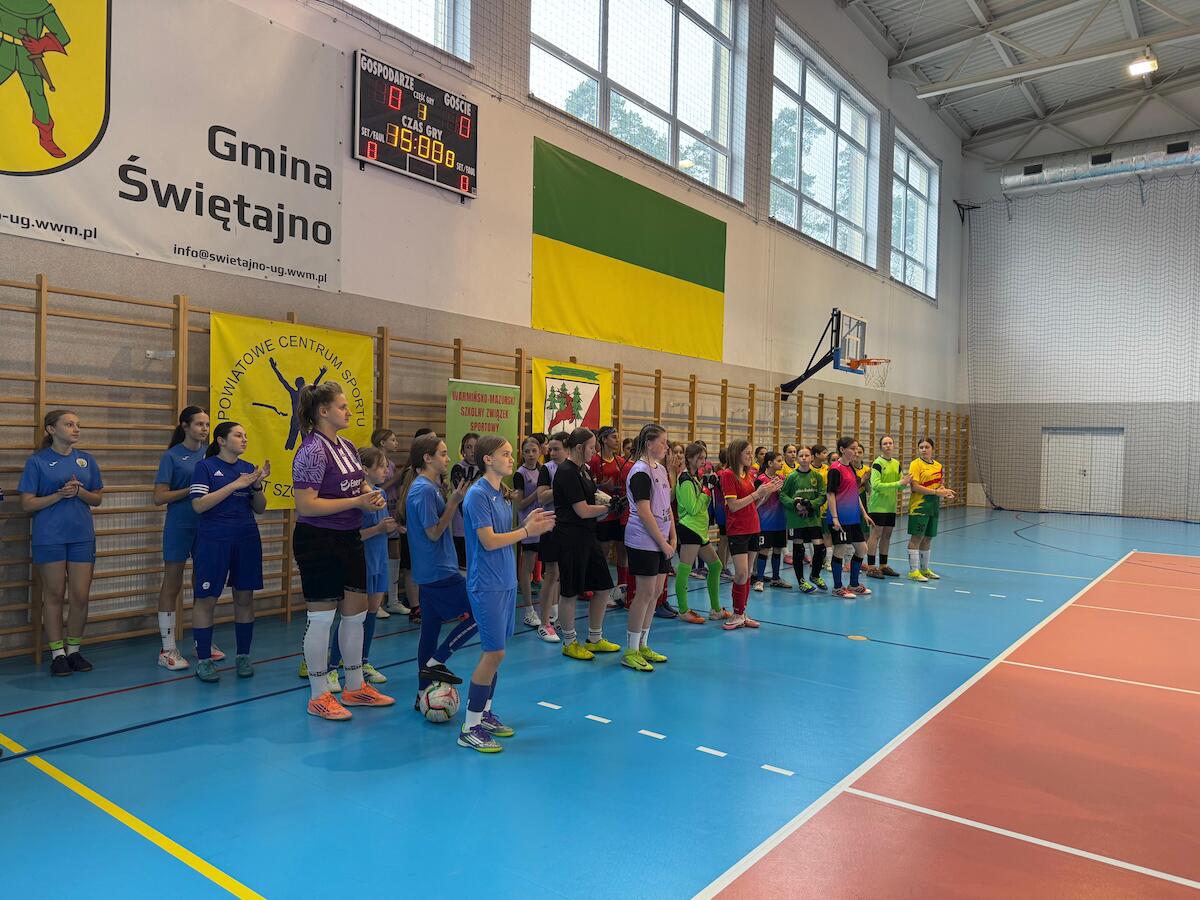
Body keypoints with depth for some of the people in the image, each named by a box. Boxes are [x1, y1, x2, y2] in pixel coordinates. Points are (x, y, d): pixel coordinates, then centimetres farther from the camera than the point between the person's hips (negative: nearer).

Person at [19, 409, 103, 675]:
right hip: (49, 538, -3)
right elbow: (27, 504, -4)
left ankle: (74, 650, 19)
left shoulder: (86, 459, 8)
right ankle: (57, 653, 17)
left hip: (82, 536, 3)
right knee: (54, 595, 6)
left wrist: (80, 492, -9)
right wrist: (59, 495, -17)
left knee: (80, 596, 3)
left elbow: (97, 499, 11)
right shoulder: (37, 461, -2)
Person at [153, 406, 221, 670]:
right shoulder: (172, 456, -6)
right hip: (180, 527, -5)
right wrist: (191, 489, -19)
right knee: (172, 586, 3)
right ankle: (168, 650, 10)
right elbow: (159, 497, -10)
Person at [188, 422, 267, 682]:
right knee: (206, 599, 0)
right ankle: (203, 660, 11)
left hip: (247, 540, 5)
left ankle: (243, 656, 18)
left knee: (245, 597, 7)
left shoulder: (248, 467, 11)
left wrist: (257, 485, -7)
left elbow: (260, 509, 12)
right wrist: (236, 484, -17)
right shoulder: (205, 466, -2)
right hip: (213, 541, -4)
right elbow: (199, 505, -14)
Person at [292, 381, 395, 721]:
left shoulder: (348, 447, 9)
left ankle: (355, 687, 29)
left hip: (349, 539, 9)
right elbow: (306, 505, -23)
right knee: (321, 617, 2)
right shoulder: (312, 451, -17)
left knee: (356, 613, 14)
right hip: (318, 542, -9)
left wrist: (374, 497, 1)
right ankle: (319, 697, 17)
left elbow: (361, 485, 24)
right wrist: (357, 501, -22)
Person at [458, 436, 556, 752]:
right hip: (487, 586, -9)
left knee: (494, 652, 14)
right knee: (494, 653, -7)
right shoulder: (477, 495, -14)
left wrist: (528, 524, -1)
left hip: (506, 582, 9)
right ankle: (470, 728, 3)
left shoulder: (501, 495, 12)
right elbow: (489, 541, -19)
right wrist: (527, 531, -13)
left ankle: (484, 713, 26)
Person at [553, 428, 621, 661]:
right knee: (569, 591, 3)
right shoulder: (566, 472, -17)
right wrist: (609, 507, -6)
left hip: (587, 536, 10)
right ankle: (569, 643, 18)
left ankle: (595, 639, 26)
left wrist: (608, 501, 2)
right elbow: (583, 511, -18)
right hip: (570, 538, -10)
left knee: (603, 587, 12)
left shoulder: (581, 469, 13)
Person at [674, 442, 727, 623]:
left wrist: (708, 489, 5)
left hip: (700, 529, 11)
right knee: (684, 570, -6)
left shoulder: (695, 478, 16)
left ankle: (715, 610, 20)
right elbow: (693, 508, -18)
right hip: (689, 528, -11)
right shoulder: (686, 480, -13)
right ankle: (684, 612, 0)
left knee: (715, 566, 13)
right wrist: (706, 491, -10)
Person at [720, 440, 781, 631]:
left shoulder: (749, 474, 12)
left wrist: (768, 491, 2)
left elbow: (753, 505, 15)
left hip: (753, 529, 7)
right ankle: (738, 615, 3)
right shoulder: (728, 475, -10)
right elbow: (733, 506, -16)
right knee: (741, 573, -11)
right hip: (737, 530, -7)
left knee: (747, 573, 10)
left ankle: (741, 614, 18)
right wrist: (757, 493, -16)